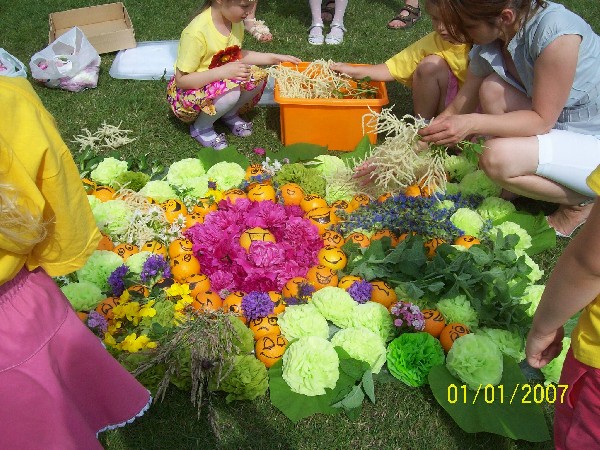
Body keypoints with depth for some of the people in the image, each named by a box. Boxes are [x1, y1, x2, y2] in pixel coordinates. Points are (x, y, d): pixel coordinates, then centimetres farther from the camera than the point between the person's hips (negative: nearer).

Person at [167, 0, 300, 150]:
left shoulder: (235, 20, -8)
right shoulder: (196, 33, -31)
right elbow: (181, 80, -27)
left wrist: (272, 58, 2)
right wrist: (223, 71, -35)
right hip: (188, 92, -7)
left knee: (258, 78, -15)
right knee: (230, 91, -34)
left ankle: (229, 114, 9)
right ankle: (201, 127, -7)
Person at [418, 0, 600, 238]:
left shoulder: (556, 31, -28)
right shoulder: (487, 47, -6)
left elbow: (542, 119, -24)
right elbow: (456, 111, 2)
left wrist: (473, 123, -31)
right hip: (558, 128, 7)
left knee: (498, 159, -28)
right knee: (492, 89, -13)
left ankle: (581, 202, -1)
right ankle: (509, 186, 2)